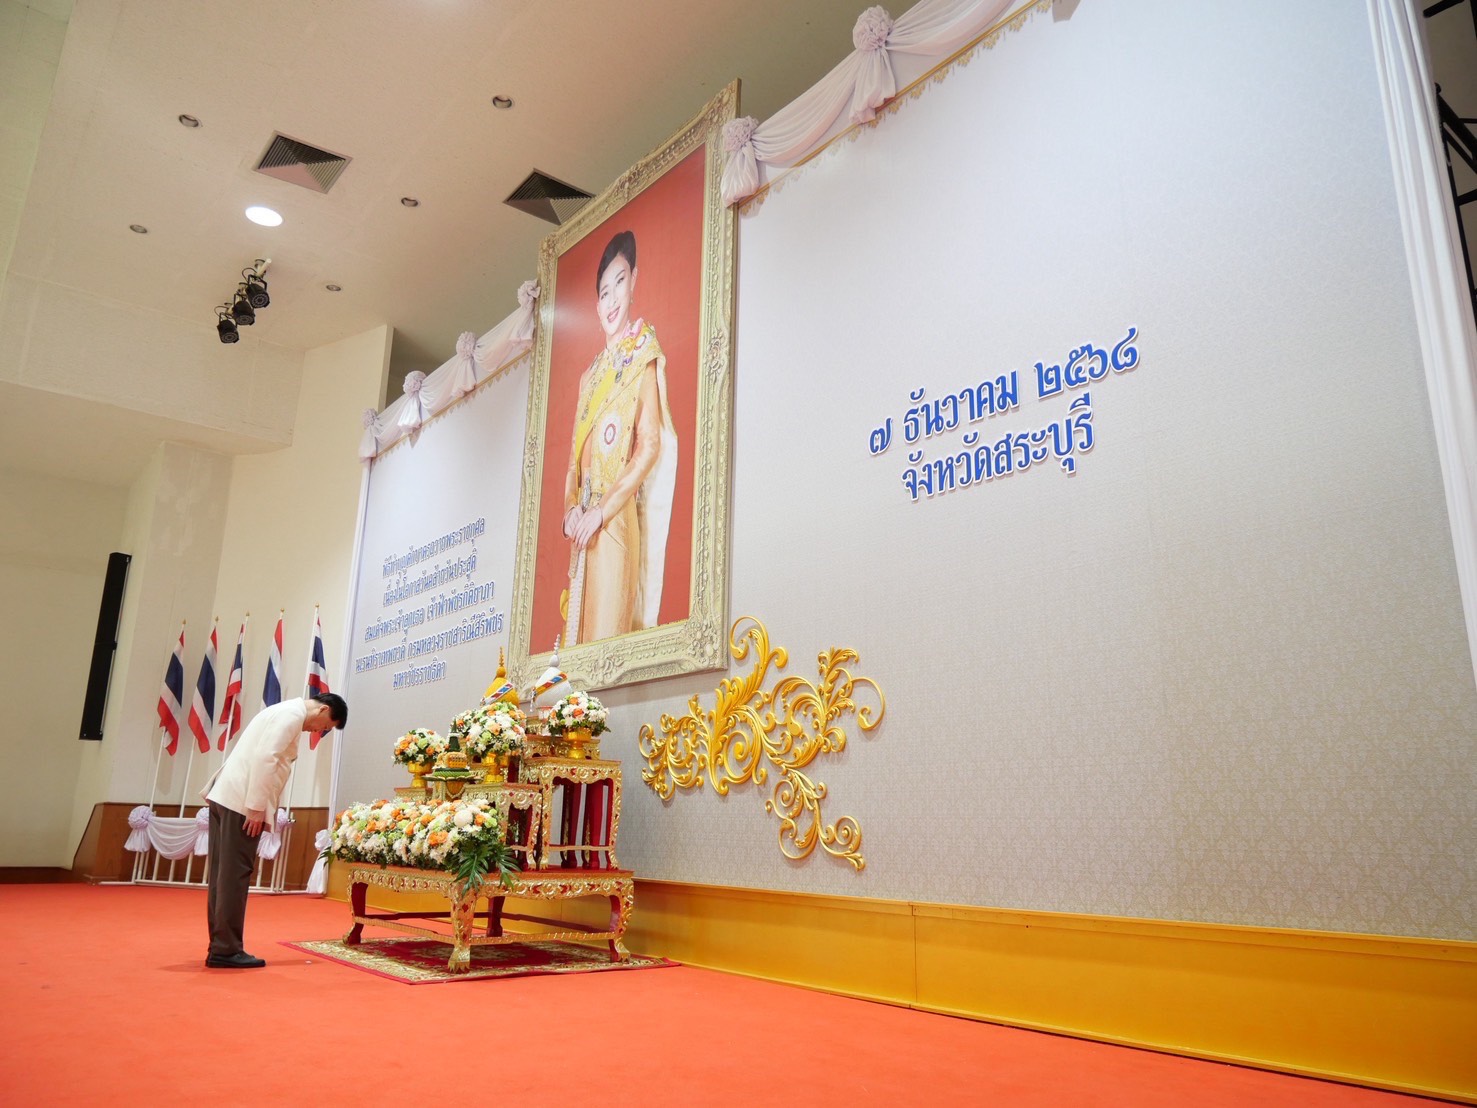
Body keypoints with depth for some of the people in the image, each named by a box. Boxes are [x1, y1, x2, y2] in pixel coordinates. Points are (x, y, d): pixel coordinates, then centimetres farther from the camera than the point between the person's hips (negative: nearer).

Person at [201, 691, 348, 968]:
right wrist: (257, 807, -19)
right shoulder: (293, 714, -9)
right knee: (234, 876, -5)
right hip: (241, 802, -10)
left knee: (222, 875, 10)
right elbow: (265, 757, -19)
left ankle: (219, 948, 16)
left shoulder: (284, 712, 22)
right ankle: (226, 950, 1)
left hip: (226, 797, 10)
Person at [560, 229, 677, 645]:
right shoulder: (589, 376, 20)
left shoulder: (643, 359, 0)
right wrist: (572, 508, -2)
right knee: (579, 626, 6)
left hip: (617, 521, -6)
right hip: (585, 527, 7)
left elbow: (650, 446, -10)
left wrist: (602, 510, -15)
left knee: (608, 629, -9)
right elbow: (574, 460, 17)